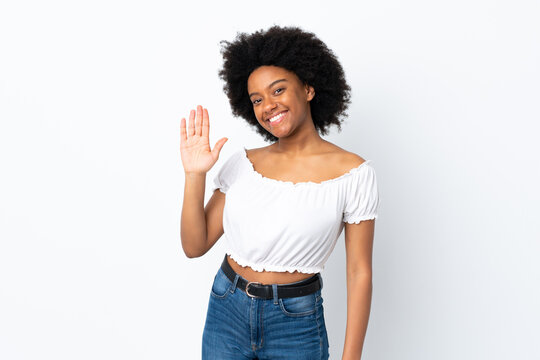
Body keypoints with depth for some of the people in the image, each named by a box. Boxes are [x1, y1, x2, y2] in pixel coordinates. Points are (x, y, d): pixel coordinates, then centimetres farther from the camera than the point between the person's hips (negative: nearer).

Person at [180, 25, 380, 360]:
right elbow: (195, 245, -1)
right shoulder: (242, 163, 0)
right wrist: (195, 175, -12)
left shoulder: (353, 173, -10)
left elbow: (359, 272, -8)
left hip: (296, 323, -3)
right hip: (225, 310, 4)